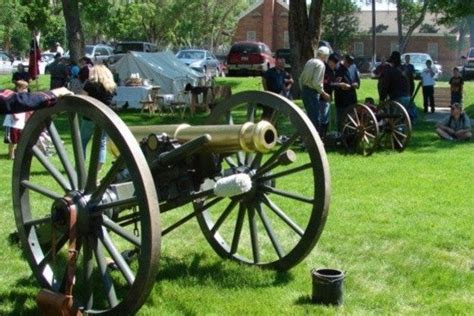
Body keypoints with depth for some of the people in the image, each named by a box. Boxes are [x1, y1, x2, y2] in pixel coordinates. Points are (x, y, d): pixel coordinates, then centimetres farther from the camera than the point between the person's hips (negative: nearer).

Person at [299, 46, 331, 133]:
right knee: (316, 119, -4)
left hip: (304, 91, 9)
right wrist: (324, 94, -12)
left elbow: (301, 78, 16)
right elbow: (316, 83, -22)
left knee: (310, 116, 18)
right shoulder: (320, 64, -13)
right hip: (313, 93, -9)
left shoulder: (309, 62, 13)